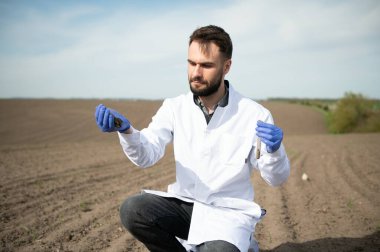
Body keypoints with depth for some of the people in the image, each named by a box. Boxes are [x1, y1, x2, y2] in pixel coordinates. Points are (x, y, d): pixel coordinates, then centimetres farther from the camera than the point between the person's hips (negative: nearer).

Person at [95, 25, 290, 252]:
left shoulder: (254, 114, -11)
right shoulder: (175, 108, -2)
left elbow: (276, 178, -7)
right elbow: (146, 156, -13)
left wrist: (274, 151, -29)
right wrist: (126, 130, -34)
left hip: (229, 211, -3)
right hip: (184, 204, 4)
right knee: (132, 210, -22)